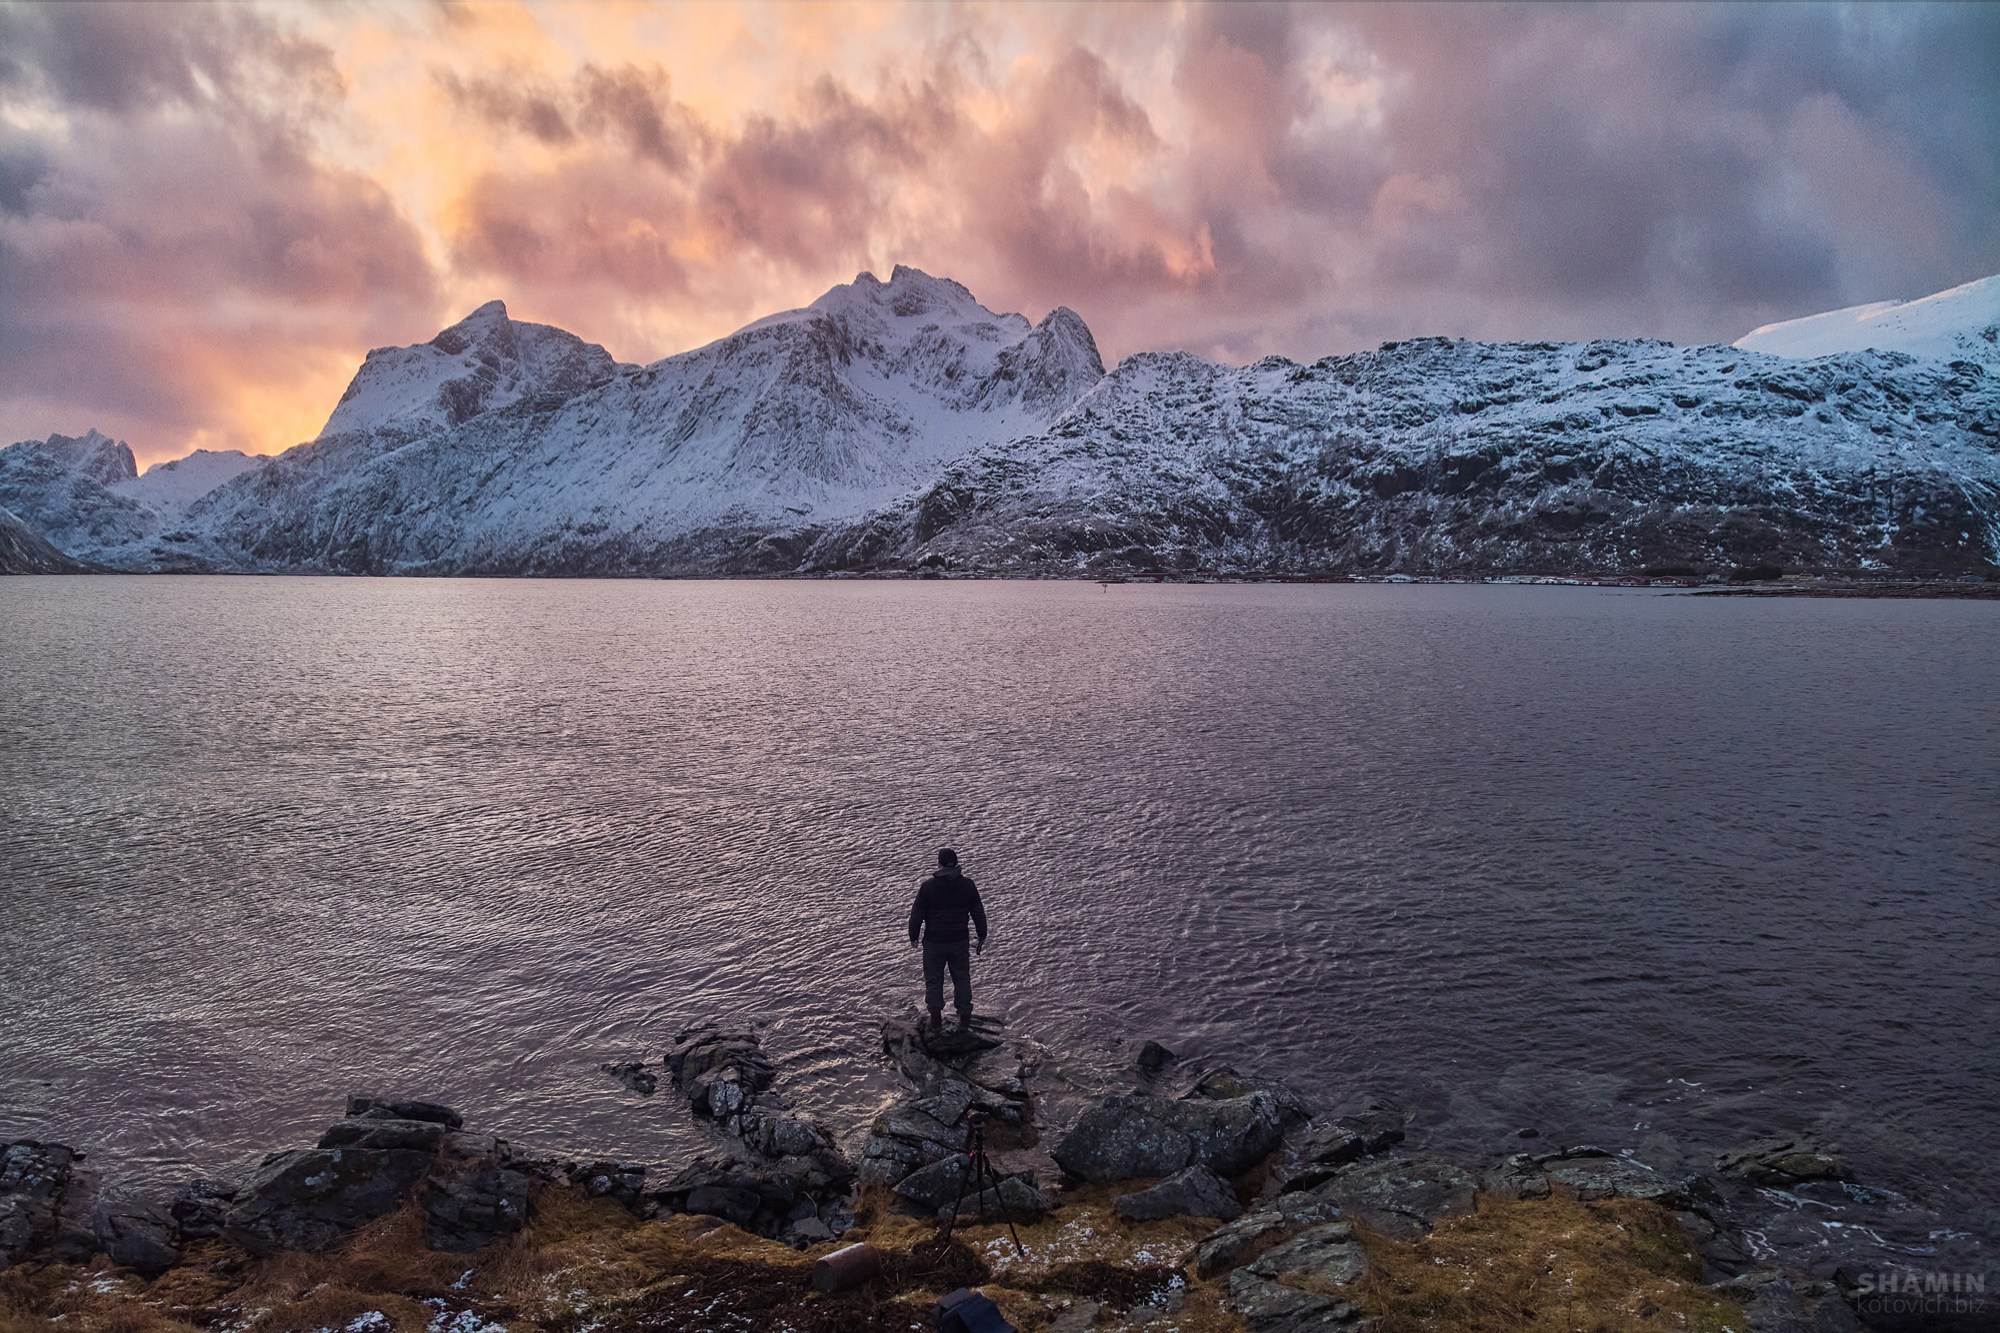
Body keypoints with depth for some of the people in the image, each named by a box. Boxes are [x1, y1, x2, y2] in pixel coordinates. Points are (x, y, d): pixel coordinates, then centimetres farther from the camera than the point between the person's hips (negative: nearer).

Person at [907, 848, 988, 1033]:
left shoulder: (928, 886, -12)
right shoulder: (968, 885, -5)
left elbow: (917, 914, -6)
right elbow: (979, 913, 3)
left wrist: (914, 936, 9)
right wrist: (982, 936, 16)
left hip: (934, 943, -2)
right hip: (960, 941, 2)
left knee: (933, 980, 12)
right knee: (962, 978, 17)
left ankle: (936, 1021, 15)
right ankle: (964, 1017, 20)